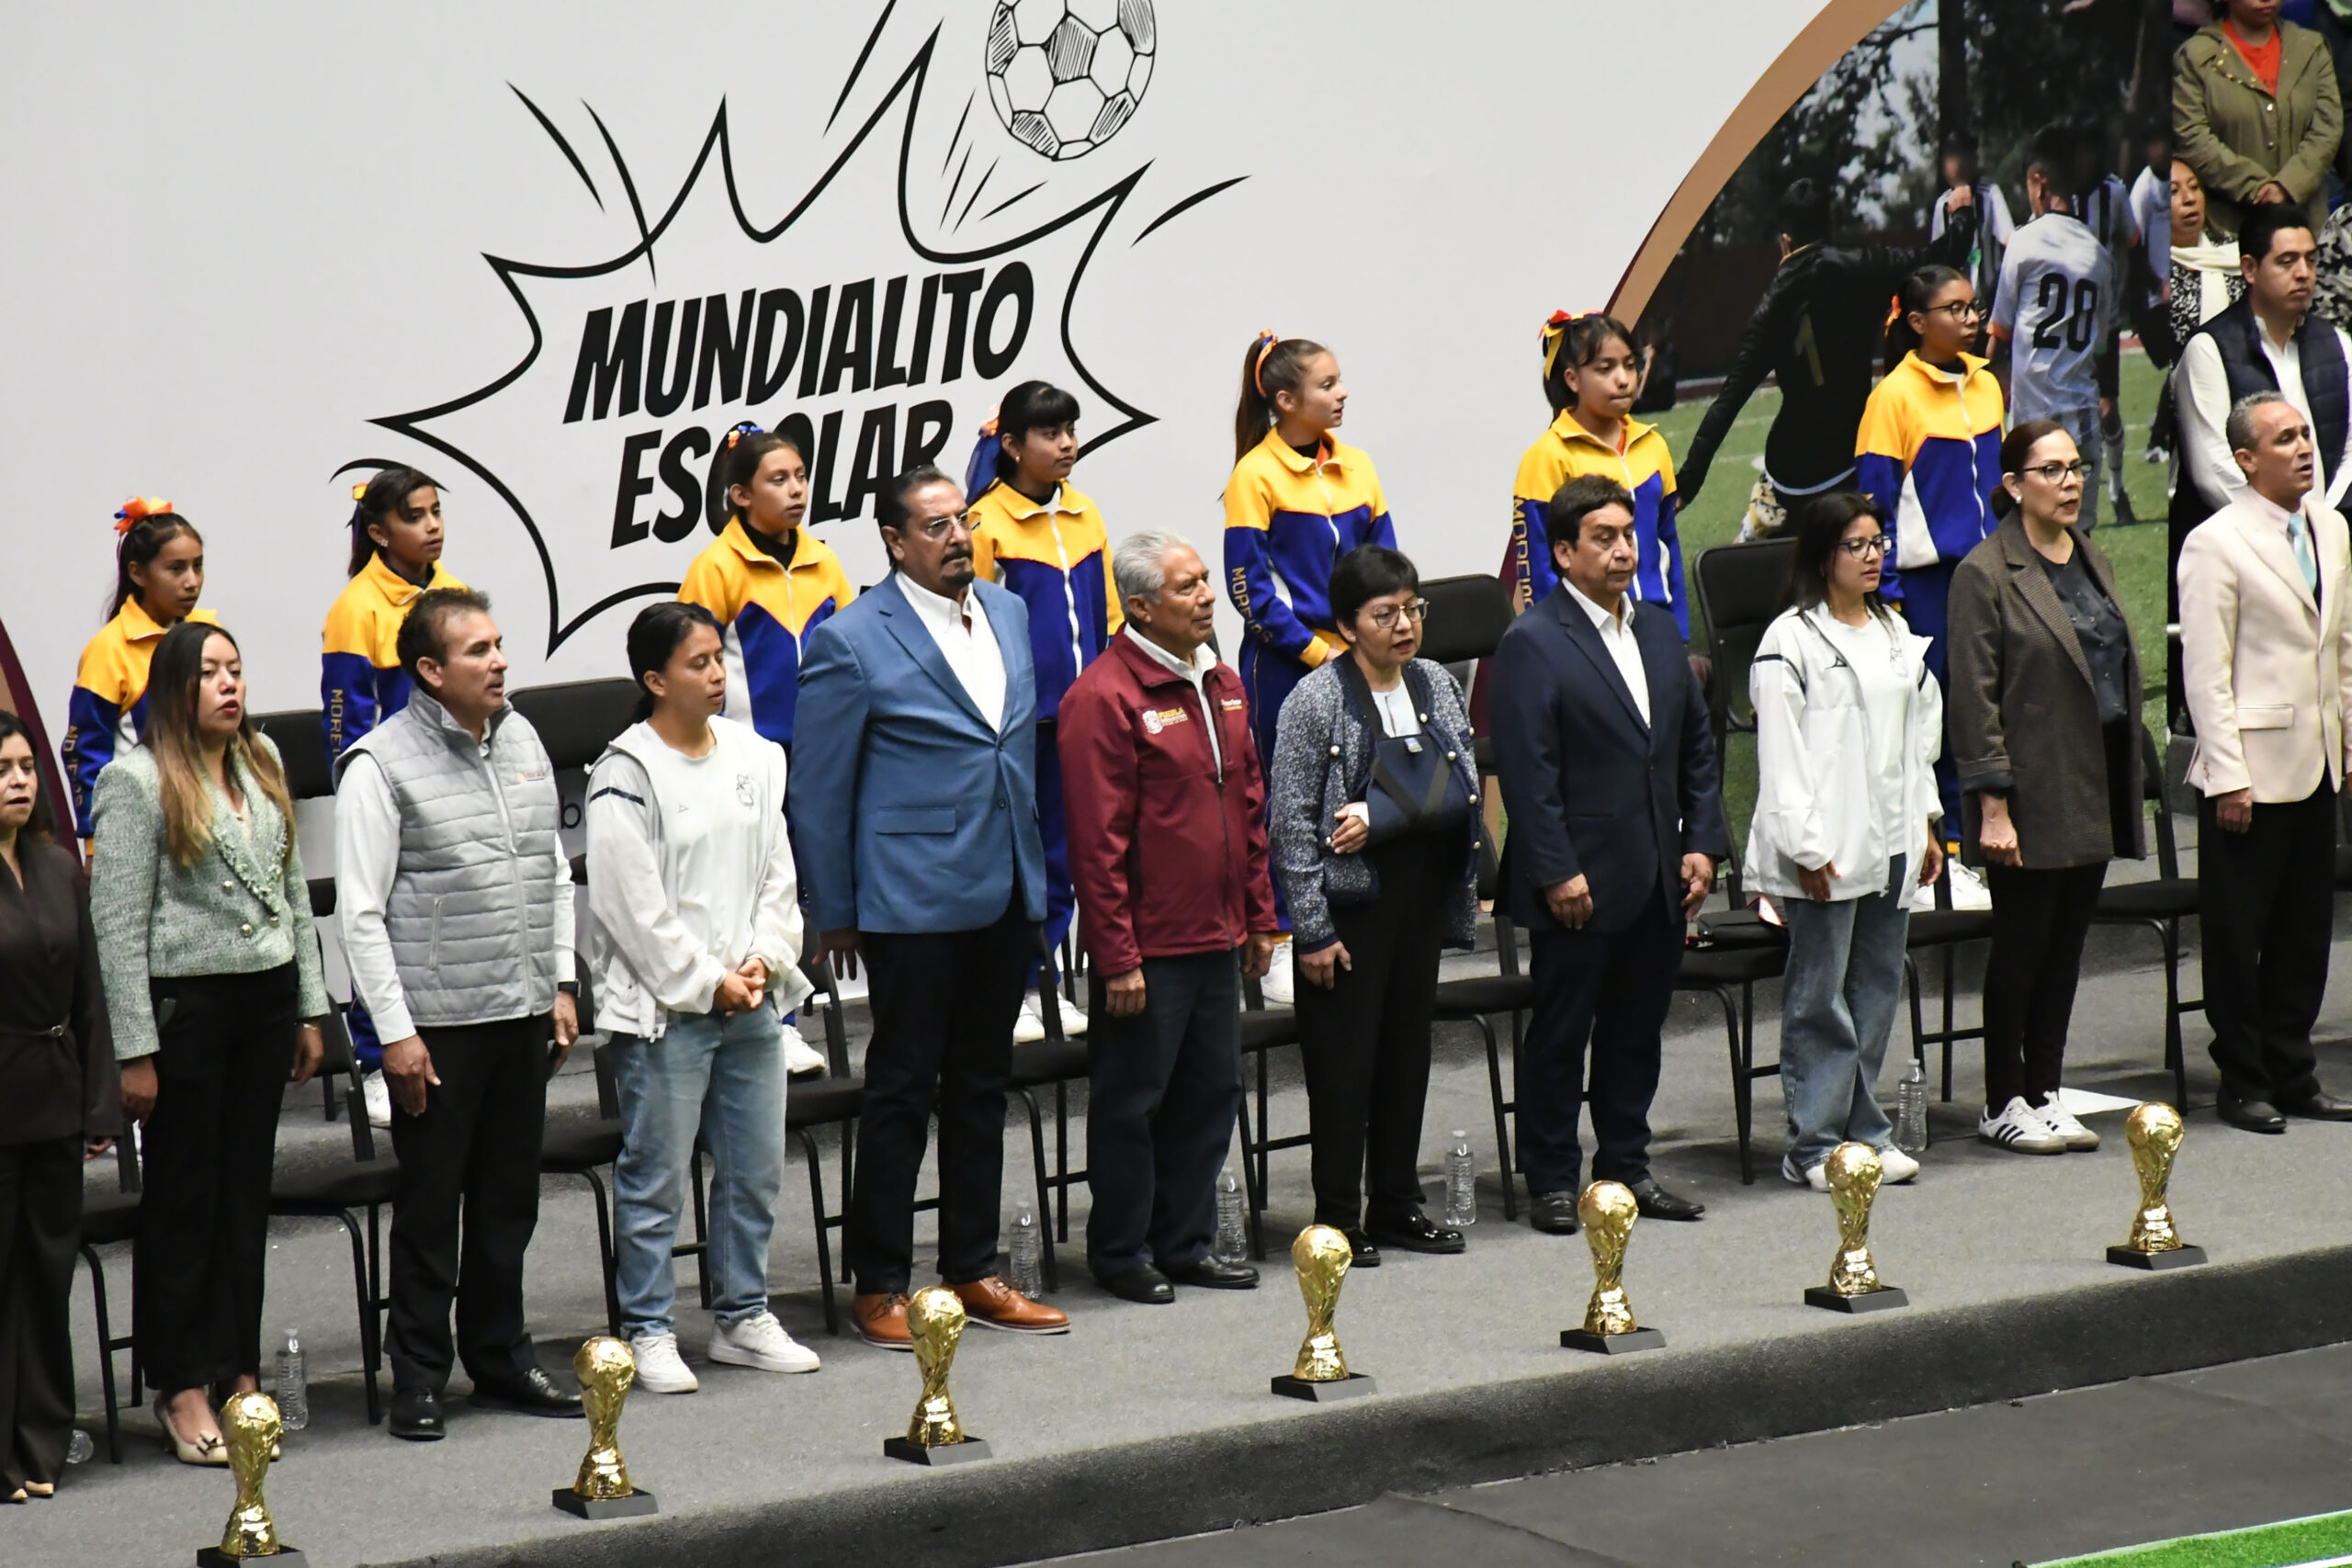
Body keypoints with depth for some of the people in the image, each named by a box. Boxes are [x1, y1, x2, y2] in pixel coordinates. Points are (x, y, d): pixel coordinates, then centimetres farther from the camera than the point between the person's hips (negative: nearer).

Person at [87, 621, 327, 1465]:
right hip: (185, 1005, -6)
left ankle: (240, 1375, 19)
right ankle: (182, 1388, 8)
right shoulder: (136, 780, -9)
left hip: (265, 998, 6)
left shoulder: (263, 761, 10)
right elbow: (117, 922, -11)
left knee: (248, 1192, 11)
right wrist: (135, 1049, -14)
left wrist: (309, 1007, 14)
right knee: (184, 1198, 1)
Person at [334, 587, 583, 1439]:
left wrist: (561, 985, 13)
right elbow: (360, 912, -11)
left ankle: (502, 1360, 25)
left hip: (522, 1016, 6)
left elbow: (556, 874, 19)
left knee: (509, 1199, 13)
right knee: (430, 1207, 1)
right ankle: (418, 1380, 10)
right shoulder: (379, 764, -10)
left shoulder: (521, 740, 10)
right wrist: (396, 1032, -14)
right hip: (437, 1023, -6)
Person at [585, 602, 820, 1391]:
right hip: (663, 1007, -6)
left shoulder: (755, 756, 8)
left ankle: (743, 1315, 25)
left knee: (756, 1169, 12)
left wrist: (764, 962, -3)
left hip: (751, 1001, 6)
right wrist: (706, 983, -12)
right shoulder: (626, 774, -11)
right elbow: (631, 903, -13)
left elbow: (778, 873, 12)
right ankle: (649, 1332, 9)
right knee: (656, 1178, 0)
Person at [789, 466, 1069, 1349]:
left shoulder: (1009, 614, 9)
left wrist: (1041, 869, 17)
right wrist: (834, 914, -4)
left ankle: (972, 1272, 22)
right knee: (902, 1091, 0)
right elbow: (817, 790, -6)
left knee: (981, 1086, 13)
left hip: (1007, 898, 6)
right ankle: (877, 1288, 8)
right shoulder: (851, 642, -10)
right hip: (913, 902, -6)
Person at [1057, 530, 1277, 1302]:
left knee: (1211, 1093, 12)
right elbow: (1097, 839, -16)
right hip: (1148, 945, -8)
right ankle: (1121, 1252, 14)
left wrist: (1259, 917, 16)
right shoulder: (1104, 696, -14)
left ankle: (1186, 1241, 23)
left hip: (1218, 936, 8)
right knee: (1133, 1100, 3)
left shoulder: (1222, 685, 11)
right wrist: (1117, 957, -16)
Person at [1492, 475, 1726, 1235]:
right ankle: (1551, 1182, 9)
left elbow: (1696, 745, 17)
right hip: (1582, 882, -7)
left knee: (1638, 1028, 14)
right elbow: (1527, 772, -14)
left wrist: (1702, 842, 8)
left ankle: (1626, 1166, 24)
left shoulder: (1659, 630, 12)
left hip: (1658, 882, 7)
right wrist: (1556, 873, -18)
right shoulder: (1532, 645, -10)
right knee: (1561, 1032, 2)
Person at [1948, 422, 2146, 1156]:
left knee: (2067, 945, 10)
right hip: (2033, 793, -7)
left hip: (2096, 787, 7)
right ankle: (2004, 1103, 10)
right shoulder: (1986, 573, -10)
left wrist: (2129, 788, 14)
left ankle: (2045, 1091, 18)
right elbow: (1975, 700, -13)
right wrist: (1993, 807, -16)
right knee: (2023, 945, 0)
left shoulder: (2092, 561, 13)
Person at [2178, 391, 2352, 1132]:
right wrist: (2228, 777, -16)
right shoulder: (2214, 544, -11)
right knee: (2238, 934, 2)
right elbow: (2205, 673, -13)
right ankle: (2243, 1084, 12)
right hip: (2250, 772, -7)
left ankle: (2292, 1073, 21)